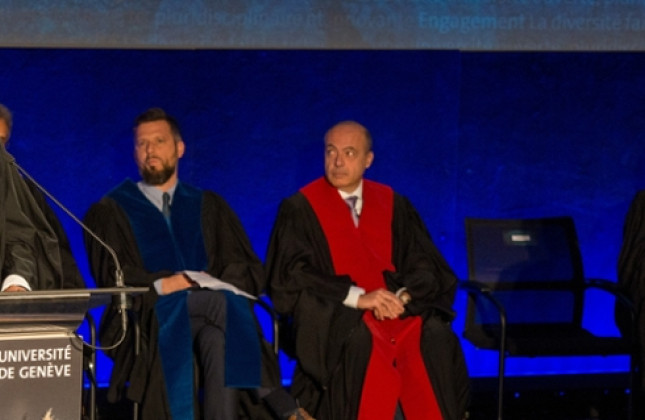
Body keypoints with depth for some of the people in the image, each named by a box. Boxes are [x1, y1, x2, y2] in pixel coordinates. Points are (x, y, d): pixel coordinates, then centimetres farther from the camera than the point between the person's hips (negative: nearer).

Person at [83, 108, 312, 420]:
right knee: (220, 303, -33)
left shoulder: (209, 206, 23)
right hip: (149, 320, -2)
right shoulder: (109, 212, 16)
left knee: (218, 334, -37)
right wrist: (160, 285, -18)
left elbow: (251, 271, 11)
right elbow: (111, 277, 0)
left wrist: (212, 282, -11)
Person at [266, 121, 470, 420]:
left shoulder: (394, 205, 13)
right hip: (332, 312, -3)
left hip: (397, 308, 3)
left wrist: (403, 297, -15)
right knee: (360, 339, -37)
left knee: (434, 336, -29)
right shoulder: (300, 209, 3)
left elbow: (425, 265, 8)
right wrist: (357, 297, -19)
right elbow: (293, 275, -7)